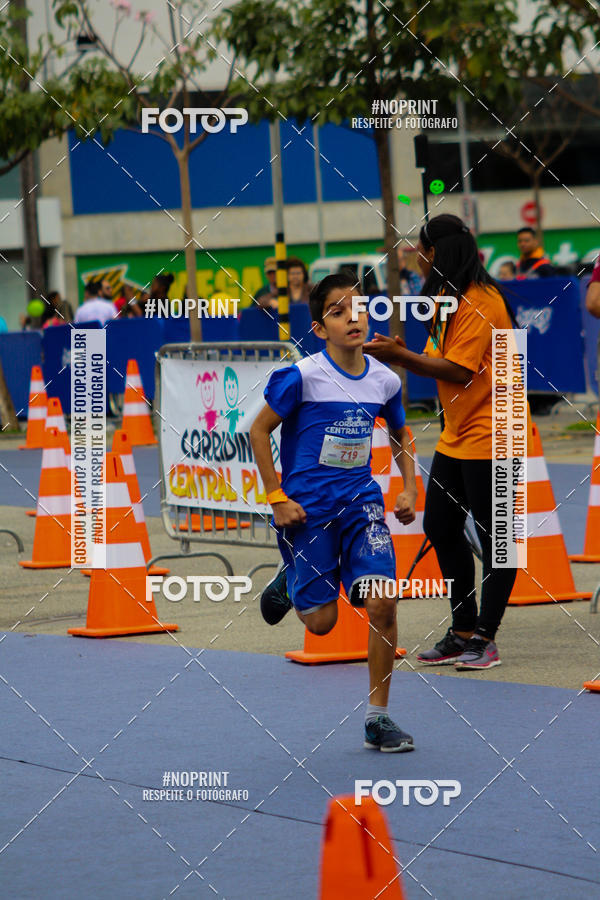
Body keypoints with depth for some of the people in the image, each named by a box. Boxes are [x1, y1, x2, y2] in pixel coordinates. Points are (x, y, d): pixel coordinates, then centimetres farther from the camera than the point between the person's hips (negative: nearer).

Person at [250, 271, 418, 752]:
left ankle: (378, 718, -2)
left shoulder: (385, 380, 0)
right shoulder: (302, 377, -13)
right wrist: (276, 498, -8)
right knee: (321, 622, -1)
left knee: (382, 603, -14)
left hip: (360, 500, 3)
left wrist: (410, 488, 7)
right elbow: (259, 430, -4)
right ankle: (290, 581, 36)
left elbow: (400, 433, 19)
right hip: (306, 507, -3)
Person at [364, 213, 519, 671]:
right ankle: (463, 632, 18)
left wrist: (401, 356, -16)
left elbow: (459, 370, -21)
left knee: (494, 537, -4)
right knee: (440, 527, 11)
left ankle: (485, 638, 1)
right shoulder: (454, 298, 13)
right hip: (456, 438, 10)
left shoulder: (481, 302, -17)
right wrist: (403, 356, 5)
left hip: (488, 437, -10)